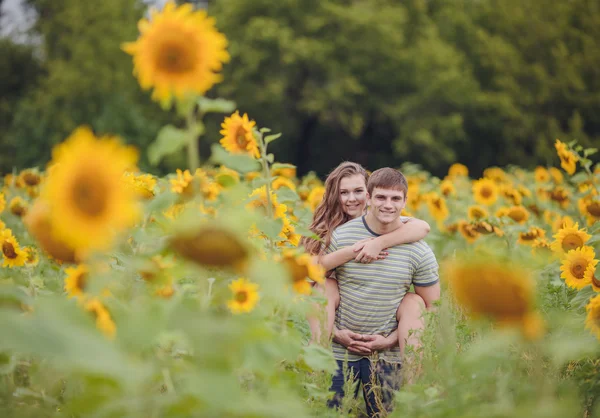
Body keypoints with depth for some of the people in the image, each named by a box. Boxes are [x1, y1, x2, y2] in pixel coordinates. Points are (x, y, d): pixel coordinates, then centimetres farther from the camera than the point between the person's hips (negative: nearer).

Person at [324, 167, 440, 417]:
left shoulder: (420, 253, -4)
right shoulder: (340, 237, -6)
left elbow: (430, 309, 4)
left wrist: (390, 340, -6)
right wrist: (335, 333, -8)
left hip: (386, 356, 0)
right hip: (339, 350, 0)